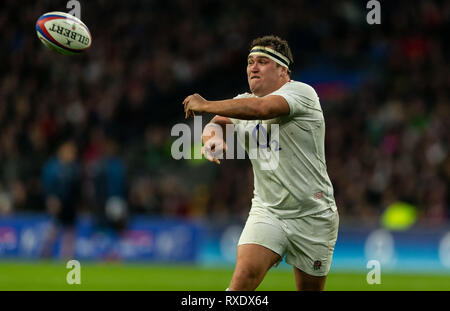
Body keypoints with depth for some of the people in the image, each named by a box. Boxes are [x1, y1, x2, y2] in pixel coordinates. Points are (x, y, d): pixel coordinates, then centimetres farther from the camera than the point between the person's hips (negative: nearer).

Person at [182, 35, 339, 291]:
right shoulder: (243, 102, 10)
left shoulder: (301, 93, -13)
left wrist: (206, 105, -22)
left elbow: (261, 108, -29)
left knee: (310, 288, 6)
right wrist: (212, 135, -23)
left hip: (313, 216, -4)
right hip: (267, 211, 4)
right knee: (244, 277, -20)